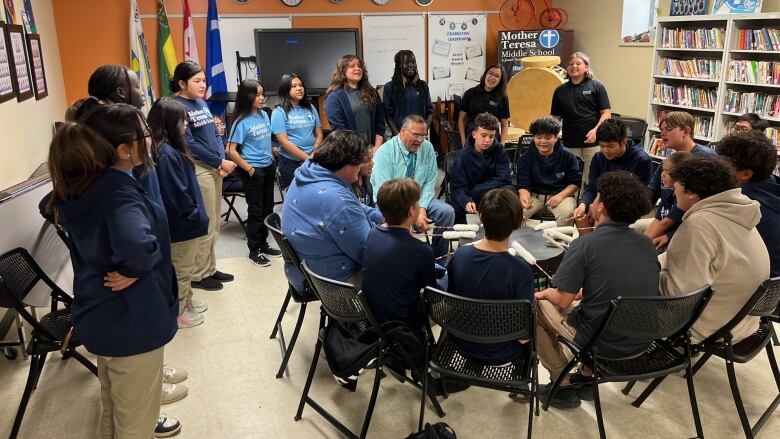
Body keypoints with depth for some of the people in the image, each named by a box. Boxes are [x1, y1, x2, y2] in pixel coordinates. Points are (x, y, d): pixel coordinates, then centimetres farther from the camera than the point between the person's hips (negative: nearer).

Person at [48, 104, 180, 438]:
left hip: (100, 315, 9)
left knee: (116, 404, 31)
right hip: (130, 321, -9)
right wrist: (134, 269, -27)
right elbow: (137, 246, -49)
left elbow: (56, 207, 21)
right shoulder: (120, 191, -28)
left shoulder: (80, 186, -2)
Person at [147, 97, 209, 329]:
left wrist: (196, 214, 12)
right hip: (181, 223, -9)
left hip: (183, 221, 9)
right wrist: (196, 216, -14)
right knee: (180, 271, 7)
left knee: (184, 269, 24)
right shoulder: (166, 154, -26)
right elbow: (177, 194, -26)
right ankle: (176, 314, 22)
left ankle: (186, 301, 40)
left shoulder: (170, 149, 4)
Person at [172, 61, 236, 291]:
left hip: (215, 167, 8)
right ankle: (198, 275, 10)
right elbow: (190, 144, -16)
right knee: (205, 224, -3)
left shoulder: (202, 103, 14)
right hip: (197, 169, -8)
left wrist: (223, 161, -1)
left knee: (214, 224, 14)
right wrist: (219, 162, -13)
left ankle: (209, 268, 26)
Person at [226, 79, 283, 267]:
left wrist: (272, 158, 11)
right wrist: (250, 169, -15)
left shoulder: (264, 115, 4)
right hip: (253, 171, -6)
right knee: (256, 211, 3)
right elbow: (232, 151, -17)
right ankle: (254, 251, 17)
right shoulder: (242, 122, -15)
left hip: (268, 168, 7)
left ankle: (264, 245, 30)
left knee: (268, 208, 15)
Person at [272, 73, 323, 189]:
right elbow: (284, 142, -14)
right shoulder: (279, 112, -8)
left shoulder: (310, 108, 7)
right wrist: (307, 158, -15)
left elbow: (319, 134, 8)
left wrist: (314, 155, -7)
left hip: (313, 161, 4)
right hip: (290, 162, -4)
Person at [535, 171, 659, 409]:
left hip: (603, 344, -6)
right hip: (642, 342, 6)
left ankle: (562, 386, 20)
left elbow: (563, 302, -16)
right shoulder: (647, 244, -1)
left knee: (537, 304, 14)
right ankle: (587, 377, 29)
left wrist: (547, 293, 6)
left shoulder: (585, 244, -19)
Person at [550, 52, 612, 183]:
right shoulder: (560, 91, 11)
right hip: (570, 143, 3)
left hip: (593, 142, -2)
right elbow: (556, 118, 12)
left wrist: (596, 130, -18)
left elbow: (606, 113, -2)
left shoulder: (596, 87, 2)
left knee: (593, 177, 2)